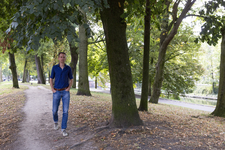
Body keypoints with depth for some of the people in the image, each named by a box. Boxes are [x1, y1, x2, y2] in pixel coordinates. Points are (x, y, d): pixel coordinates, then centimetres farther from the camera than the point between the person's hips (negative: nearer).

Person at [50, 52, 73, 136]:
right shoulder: (54, 67, 1)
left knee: (65, 111, -8)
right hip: (57, 92, 0)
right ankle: (55, 121, 40)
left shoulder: (68, 68, 3)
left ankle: (63, 129, 1)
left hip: (66, 92, 0)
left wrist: (69, 88, -6)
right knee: (55, 110, 6)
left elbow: (71, 80, 11)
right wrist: (52, 90, -6)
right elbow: (51, 79, 8)